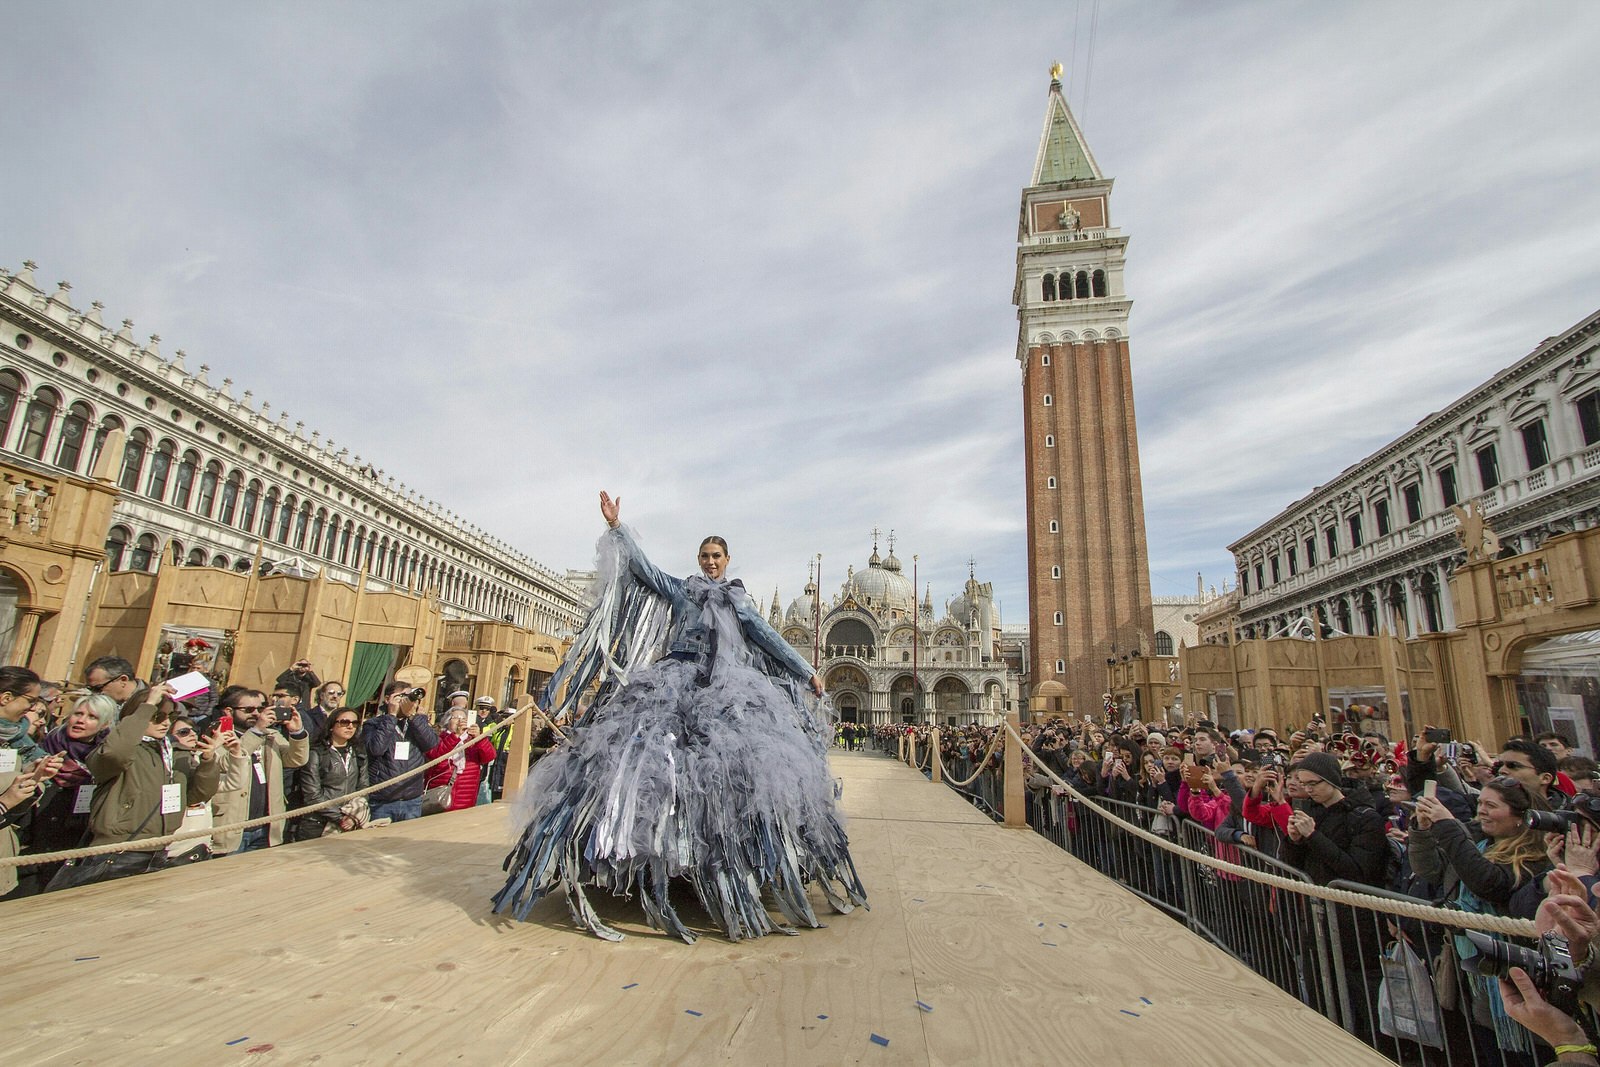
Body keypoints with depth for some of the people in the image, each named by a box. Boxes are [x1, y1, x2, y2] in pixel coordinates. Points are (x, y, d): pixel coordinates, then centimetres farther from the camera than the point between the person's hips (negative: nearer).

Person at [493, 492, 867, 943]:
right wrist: (615, 526, 3)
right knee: (653, 751, -18)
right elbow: (643, 568, 9)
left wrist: (807, 673, 12)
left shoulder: (741, 601, 20)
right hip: (679, 679, 0)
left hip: (729, 685, 0)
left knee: (750, 756, -18)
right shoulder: (681, 589, 18)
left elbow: (771, 639, 17)